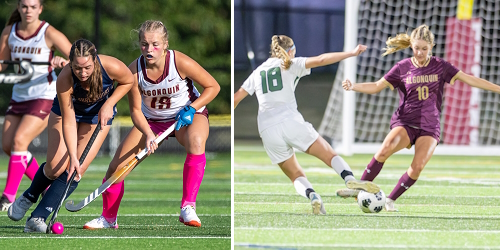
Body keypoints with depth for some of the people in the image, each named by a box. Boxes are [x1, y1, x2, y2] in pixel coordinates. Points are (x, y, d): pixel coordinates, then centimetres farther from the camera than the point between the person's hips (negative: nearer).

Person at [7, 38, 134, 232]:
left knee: (76, 171, -11)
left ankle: (39, 217, -6)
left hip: (99, 113, 1)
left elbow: (128, 81, -10)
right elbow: (68, 122, -29)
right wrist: (72, 156, -34)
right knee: (56, 167, -9)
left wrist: (108, 105, -21)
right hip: (68, 109, -1)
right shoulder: (64, 80, -36)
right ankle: (28, 198, 22)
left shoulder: (112, 67, -35)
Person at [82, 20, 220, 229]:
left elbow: (213, 86, -14)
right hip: (152, 120, 3)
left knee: (196, 141, -39)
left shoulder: (180, 62, -27)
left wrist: (191, 108, -26)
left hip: (188, 115, -3)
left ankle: (188, 208, -33)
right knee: (117, 166, -7)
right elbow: (135, 110, -11)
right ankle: (108, 218, 20)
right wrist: (148, 134, -29)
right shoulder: (134, 71, -21)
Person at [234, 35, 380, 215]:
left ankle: (312, 196, -17)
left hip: (267, 129, 3)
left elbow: (236, 99, 22)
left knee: (296, 175, 13)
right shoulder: (290, 65, 12)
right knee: (330, 155, 1)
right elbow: (320, 60, -1)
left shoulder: (257, 72, 23)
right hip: (290, 121, -3)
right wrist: (351, 53, -1)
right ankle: (349, 179, -28)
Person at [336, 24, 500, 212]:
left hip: (429, 126, 1)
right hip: (405, 122, -1)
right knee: (384, 150, -29)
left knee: (417, 167, -21)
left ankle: (390, 200, -3)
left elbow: (470, 80, 5)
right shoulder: (403, 67, 2)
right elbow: (376, 86, 3)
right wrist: (353, 87, -13)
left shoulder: (440, 66, 3)